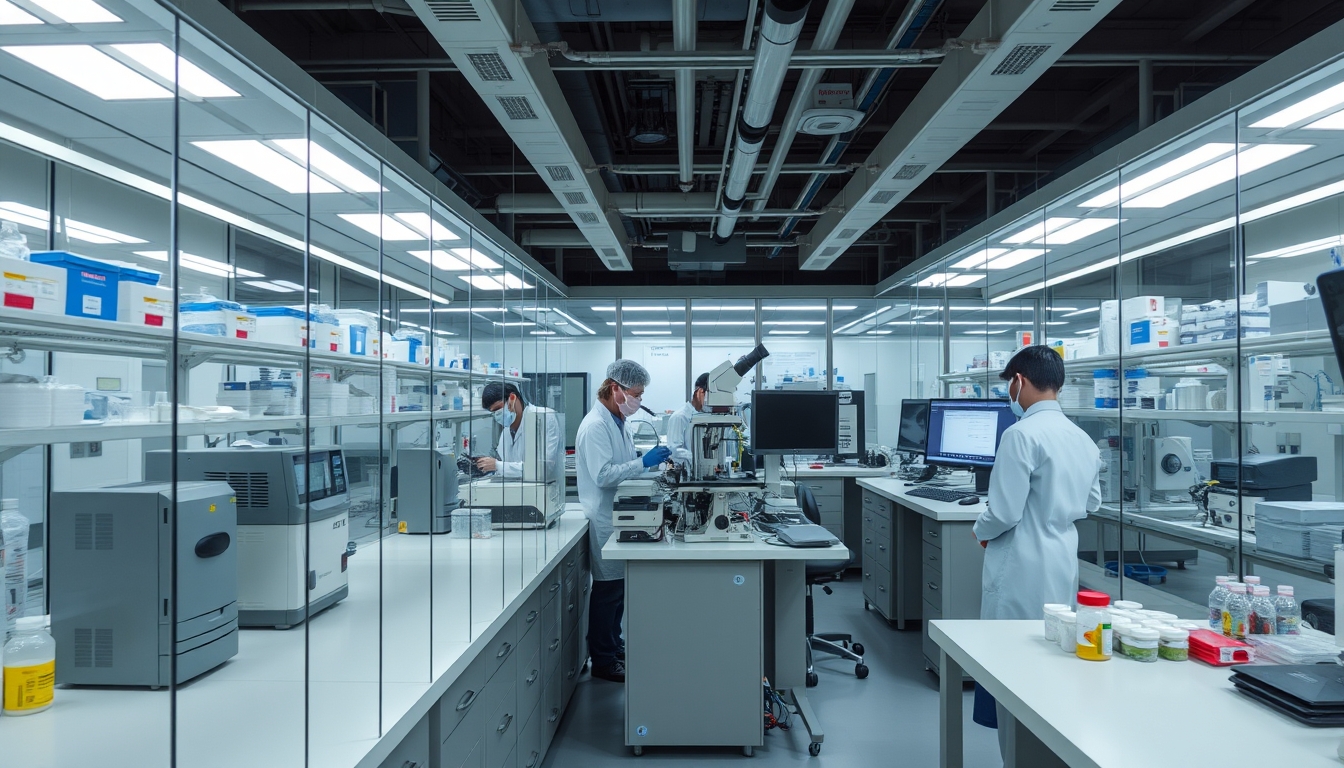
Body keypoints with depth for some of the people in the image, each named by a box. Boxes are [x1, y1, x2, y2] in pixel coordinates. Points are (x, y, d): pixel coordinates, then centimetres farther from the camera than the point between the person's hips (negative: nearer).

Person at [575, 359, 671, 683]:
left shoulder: (617, 422, 11)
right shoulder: (596, 425, -19)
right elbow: (603, 475, -26)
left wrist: (654, 461, 5)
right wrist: (644, 462, -26)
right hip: (604, 519, -9)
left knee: (618, 585, 18)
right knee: (607, 588, 1)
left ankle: (615, 647, 33)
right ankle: (603, 661, 15)